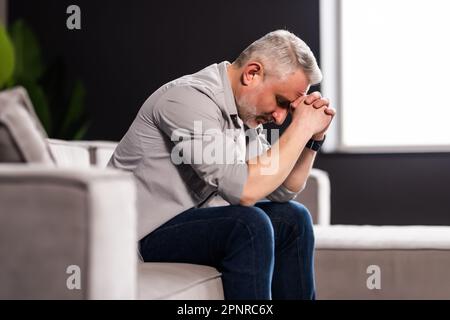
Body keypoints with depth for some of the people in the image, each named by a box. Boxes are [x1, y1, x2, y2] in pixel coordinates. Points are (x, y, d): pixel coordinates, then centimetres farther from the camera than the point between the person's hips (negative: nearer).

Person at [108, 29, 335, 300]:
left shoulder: (244, 108, 5)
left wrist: (314, 136, -4)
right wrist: (301, 127, -22)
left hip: (187, 217, 9)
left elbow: (282, 191, 9)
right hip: (145, 233, -9)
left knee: (292, 219, 1)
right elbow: (245, 191, -29)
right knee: (250, 224, -28)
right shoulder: (190, 98, -22)